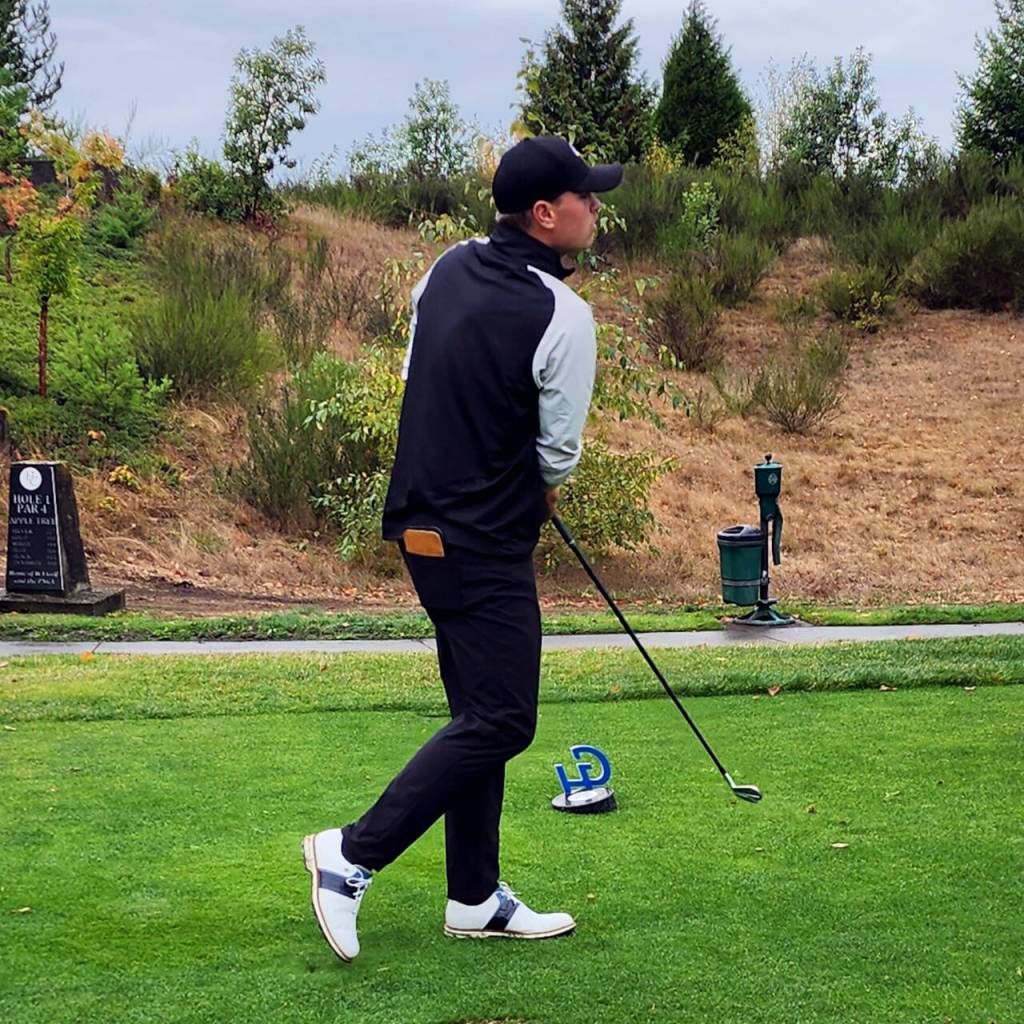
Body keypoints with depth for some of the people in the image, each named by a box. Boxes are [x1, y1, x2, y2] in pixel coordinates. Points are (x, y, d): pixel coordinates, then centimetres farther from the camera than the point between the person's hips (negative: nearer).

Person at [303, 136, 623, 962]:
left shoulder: (448, 270, 6)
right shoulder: (560, 314, -17)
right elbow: (559, 451, -9)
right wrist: (543, 489, 14)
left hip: (425, 518, 9)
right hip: (484, 544, -9)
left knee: (479, 711, 14)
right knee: (501, 721, -4)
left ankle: (475, 899, 19)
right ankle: (353, 854, -3)